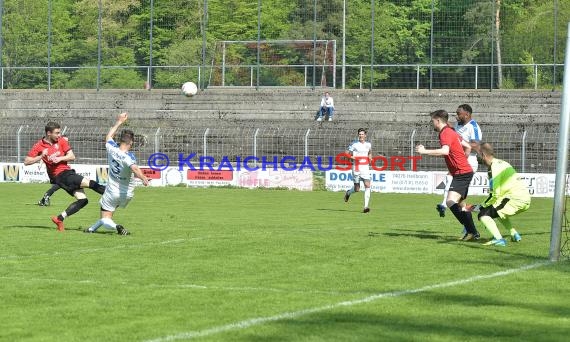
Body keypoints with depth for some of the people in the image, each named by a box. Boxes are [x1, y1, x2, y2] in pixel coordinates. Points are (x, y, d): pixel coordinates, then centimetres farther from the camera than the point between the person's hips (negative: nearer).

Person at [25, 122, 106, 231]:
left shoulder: (61, 141, 6)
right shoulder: (39, 146, -5)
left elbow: (72, 156, 3)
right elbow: (26, 162, -6)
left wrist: (60, 158, -14)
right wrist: (41, 157, -20)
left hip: (67, 172, 6)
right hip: (60, 176, -6)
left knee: (83, 200, 1)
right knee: (91, 184, -17)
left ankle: (59, 218, 4)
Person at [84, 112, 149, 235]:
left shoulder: (112, 149, -10)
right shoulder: (128, 156, -22)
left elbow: (108, 137, 12)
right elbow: (134, 168, -44)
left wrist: (119, 122, 21)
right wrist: (143, 178, -60)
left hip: (112, 190, 0)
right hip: (127, 193, 0)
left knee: (105, 219, 1)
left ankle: (116, 226, -28)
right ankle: (93, 228, 34)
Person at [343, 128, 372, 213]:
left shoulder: (368, 144, 10)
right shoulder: (354, 144, -3)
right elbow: (346, 153, -1)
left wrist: (370, 158, 10)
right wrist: (352, 157, -19)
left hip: (365, 168, 3)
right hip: (356, 168, -3)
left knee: (367, 186, -14)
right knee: (357, 189, 1)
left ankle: (366, 207, -15)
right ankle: (348, 193, 38)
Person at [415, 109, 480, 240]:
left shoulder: (445, 134, -15)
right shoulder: (452, 132, 16)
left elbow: (445, 151, -34)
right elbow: (468, 147, 24)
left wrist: (425, 151, -29)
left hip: (461, 174, -11)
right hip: (465, 172, 11)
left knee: (451, 202, -22)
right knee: (460, 203, 19)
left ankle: (471, 231, -25)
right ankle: (473, 233, 24)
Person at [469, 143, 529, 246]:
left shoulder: (493, 168, -10)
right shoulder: (502, 163, 19)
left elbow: (495, 195, -14)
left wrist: (482, 206, -2)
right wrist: (485, 205, 18)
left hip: (516, 199, -9)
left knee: (483, 215, -9)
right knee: (498, 210, 35)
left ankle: (498, 239, -24)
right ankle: (514, 235, 29)